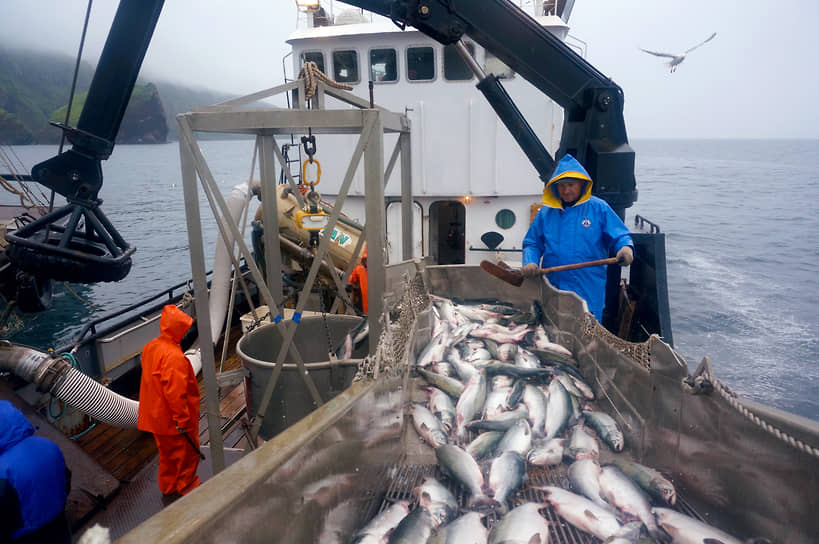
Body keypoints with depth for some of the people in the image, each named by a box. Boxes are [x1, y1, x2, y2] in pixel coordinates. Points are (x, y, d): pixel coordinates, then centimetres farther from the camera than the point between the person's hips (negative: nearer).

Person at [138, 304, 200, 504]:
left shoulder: (150, 347, 1)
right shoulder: (174, 356, -29)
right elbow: (175, 392, -29)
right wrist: (182, 419, -19)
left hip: (157, 417, 9)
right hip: (174, 420, -9)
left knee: (167, 454, 24)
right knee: (187, 454, 13)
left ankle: (168, 491, 38)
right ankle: (186, 488, 29)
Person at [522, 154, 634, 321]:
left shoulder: (599, 208, 3)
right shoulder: (546, 212, 10)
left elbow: (620, 236, 3)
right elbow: (532, 244, 13)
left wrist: (626, 248, -20)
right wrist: (530, 263, -7)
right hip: (552, 291, 3)